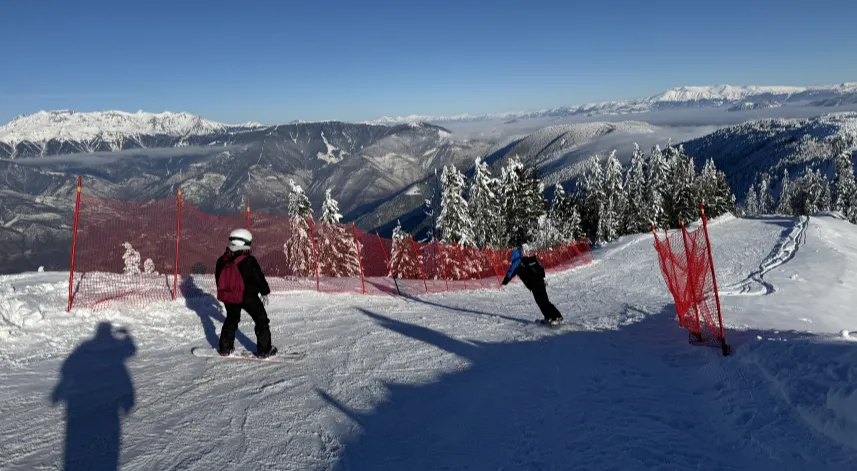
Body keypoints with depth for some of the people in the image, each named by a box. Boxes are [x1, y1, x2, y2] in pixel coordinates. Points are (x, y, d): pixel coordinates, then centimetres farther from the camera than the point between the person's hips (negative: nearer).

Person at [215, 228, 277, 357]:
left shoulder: (222, 261, 1)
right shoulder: (249, 261, -17)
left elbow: (219, 279, 12)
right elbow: (259, 278, -11)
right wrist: (265, 292, 4)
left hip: (229, 297, 5)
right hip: (248, 297, -5)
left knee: (231, 320, 25)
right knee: (261, 319, 8)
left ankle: (225, 347, 28)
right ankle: (264, 349, 7)